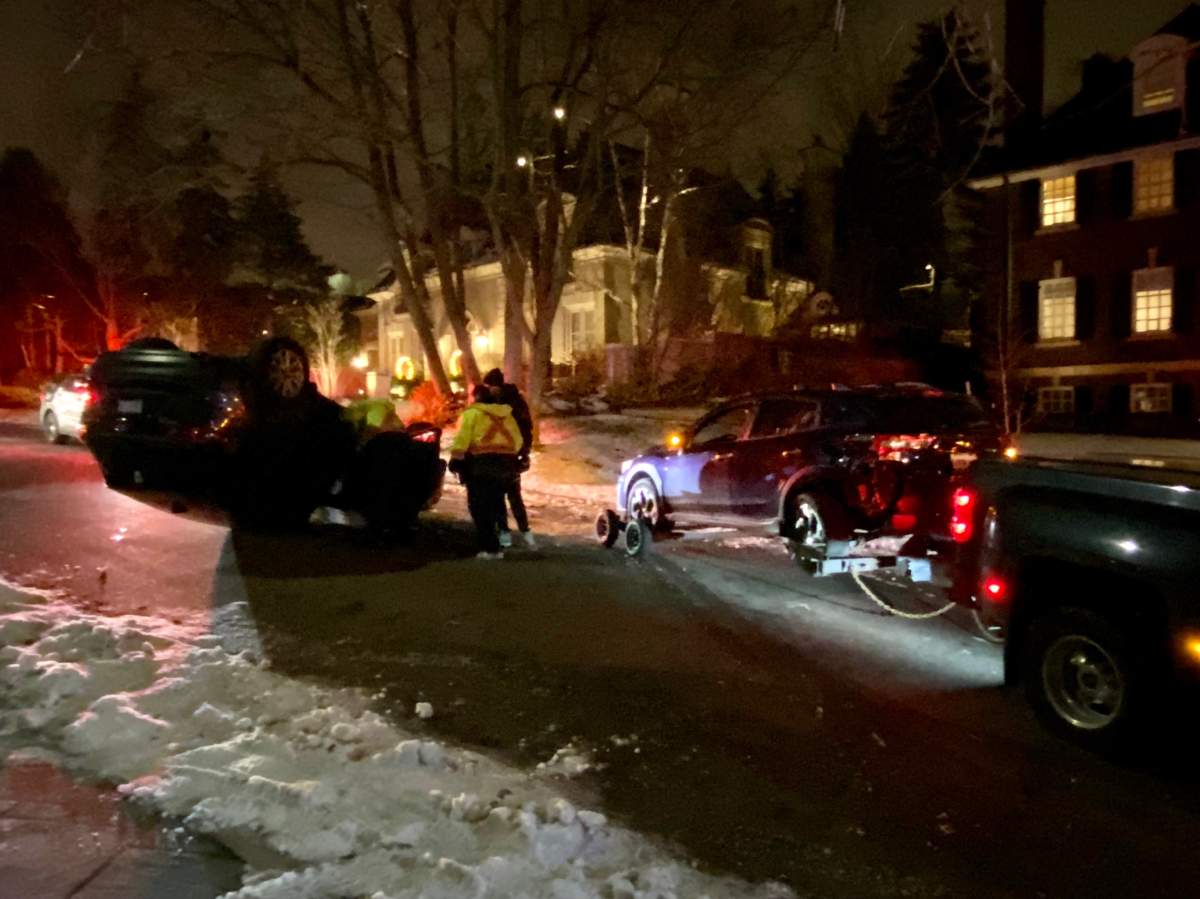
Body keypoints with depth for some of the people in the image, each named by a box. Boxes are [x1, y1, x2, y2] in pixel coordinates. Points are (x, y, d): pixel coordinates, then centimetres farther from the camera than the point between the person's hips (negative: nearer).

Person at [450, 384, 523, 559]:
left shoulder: (472, 413, 2)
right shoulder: (506, 414, 20)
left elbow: (462, 437, -8)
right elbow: (518, 439, 19)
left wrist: (456, 458, -4)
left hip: (482, 462, -6)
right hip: (506, 462, 6)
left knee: (480, 506, 2)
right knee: (495, 504, 16)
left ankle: (489, 547, -3)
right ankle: (494, 546, 17)